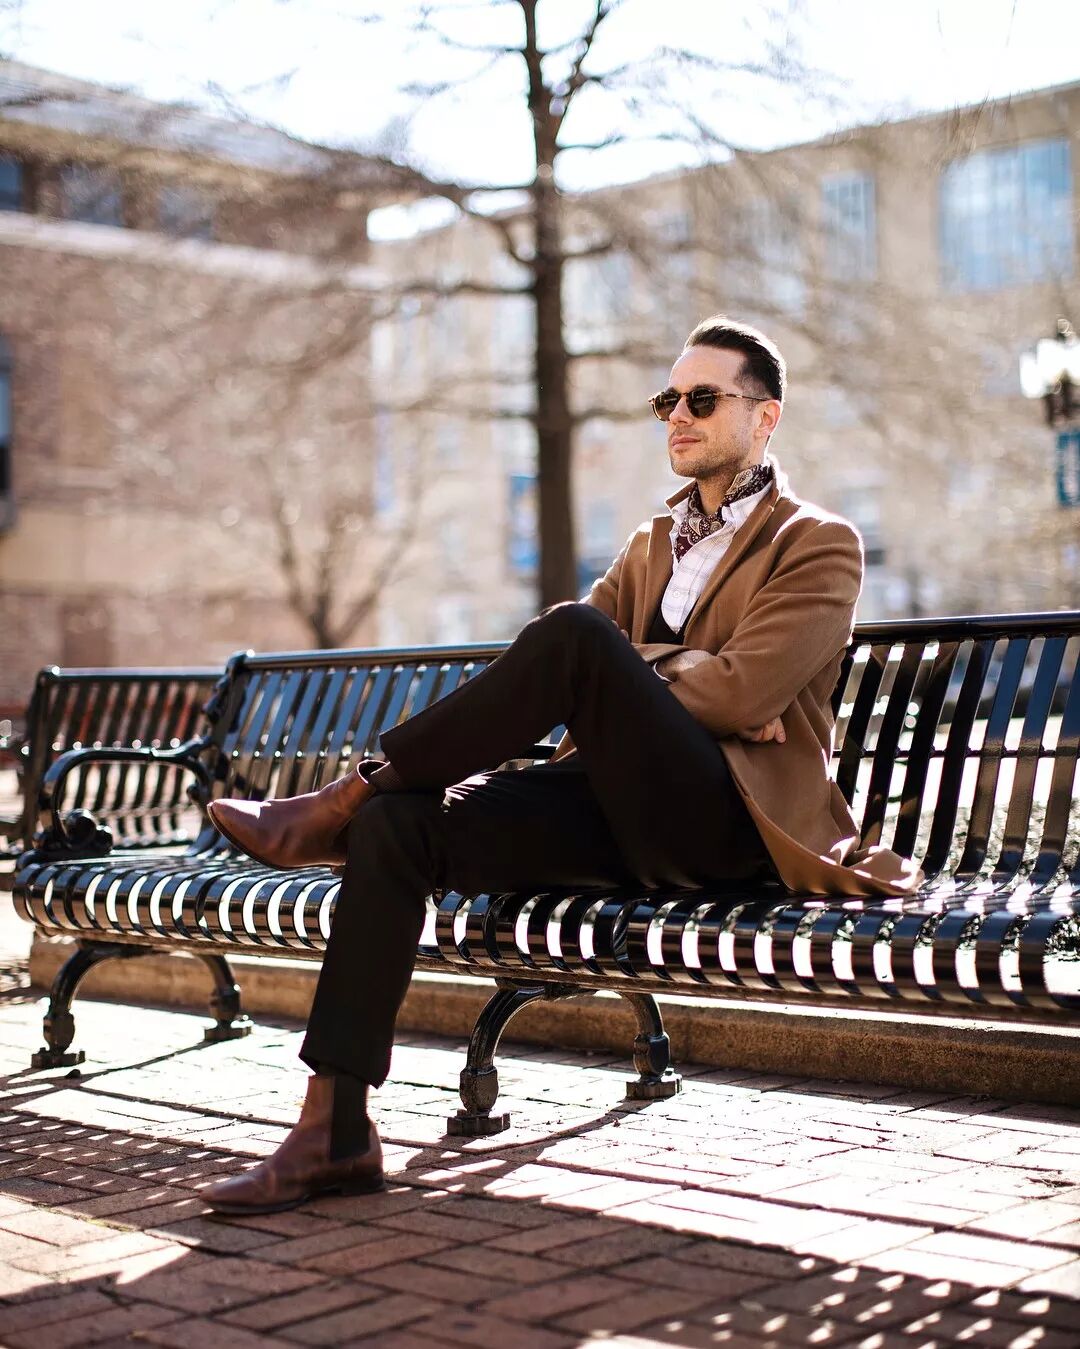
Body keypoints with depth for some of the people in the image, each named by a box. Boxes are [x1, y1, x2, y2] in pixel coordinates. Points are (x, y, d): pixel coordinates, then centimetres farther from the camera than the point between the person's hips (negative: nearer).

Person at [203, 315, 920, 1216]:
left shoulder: (820, 545, 6)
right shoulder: (653, 546, 27)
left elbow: (743, 690, -11)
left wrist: (615, 667, 1)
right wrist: (687, 672, -3)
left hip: (728, 817, -6)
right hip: (627, 811, 6)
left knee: (577, 636, -29)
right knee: (398, 826, -17)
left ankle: (341, 804, -17)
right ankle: (336, 1130, -18)